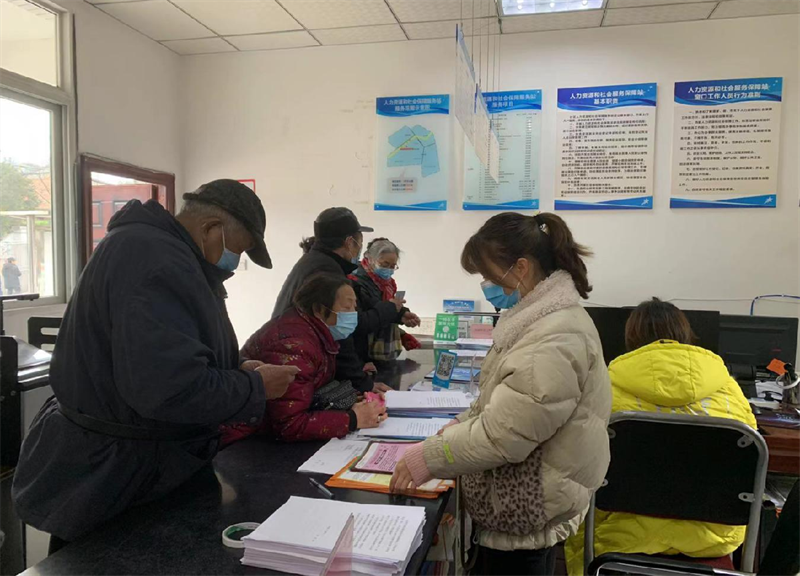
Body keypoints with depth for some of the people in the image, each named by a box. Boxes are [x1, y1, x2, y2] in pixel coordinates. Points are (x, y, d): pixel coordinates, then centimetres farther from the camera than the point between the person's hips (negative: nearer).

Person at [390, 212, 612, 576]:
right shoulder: (540, 315, 4)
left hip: (525, 518, -9)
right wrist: (451, 431, 3)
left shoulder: (555, 340, -28)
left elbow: (501, 435, -28)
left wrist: (427, 459, -18)